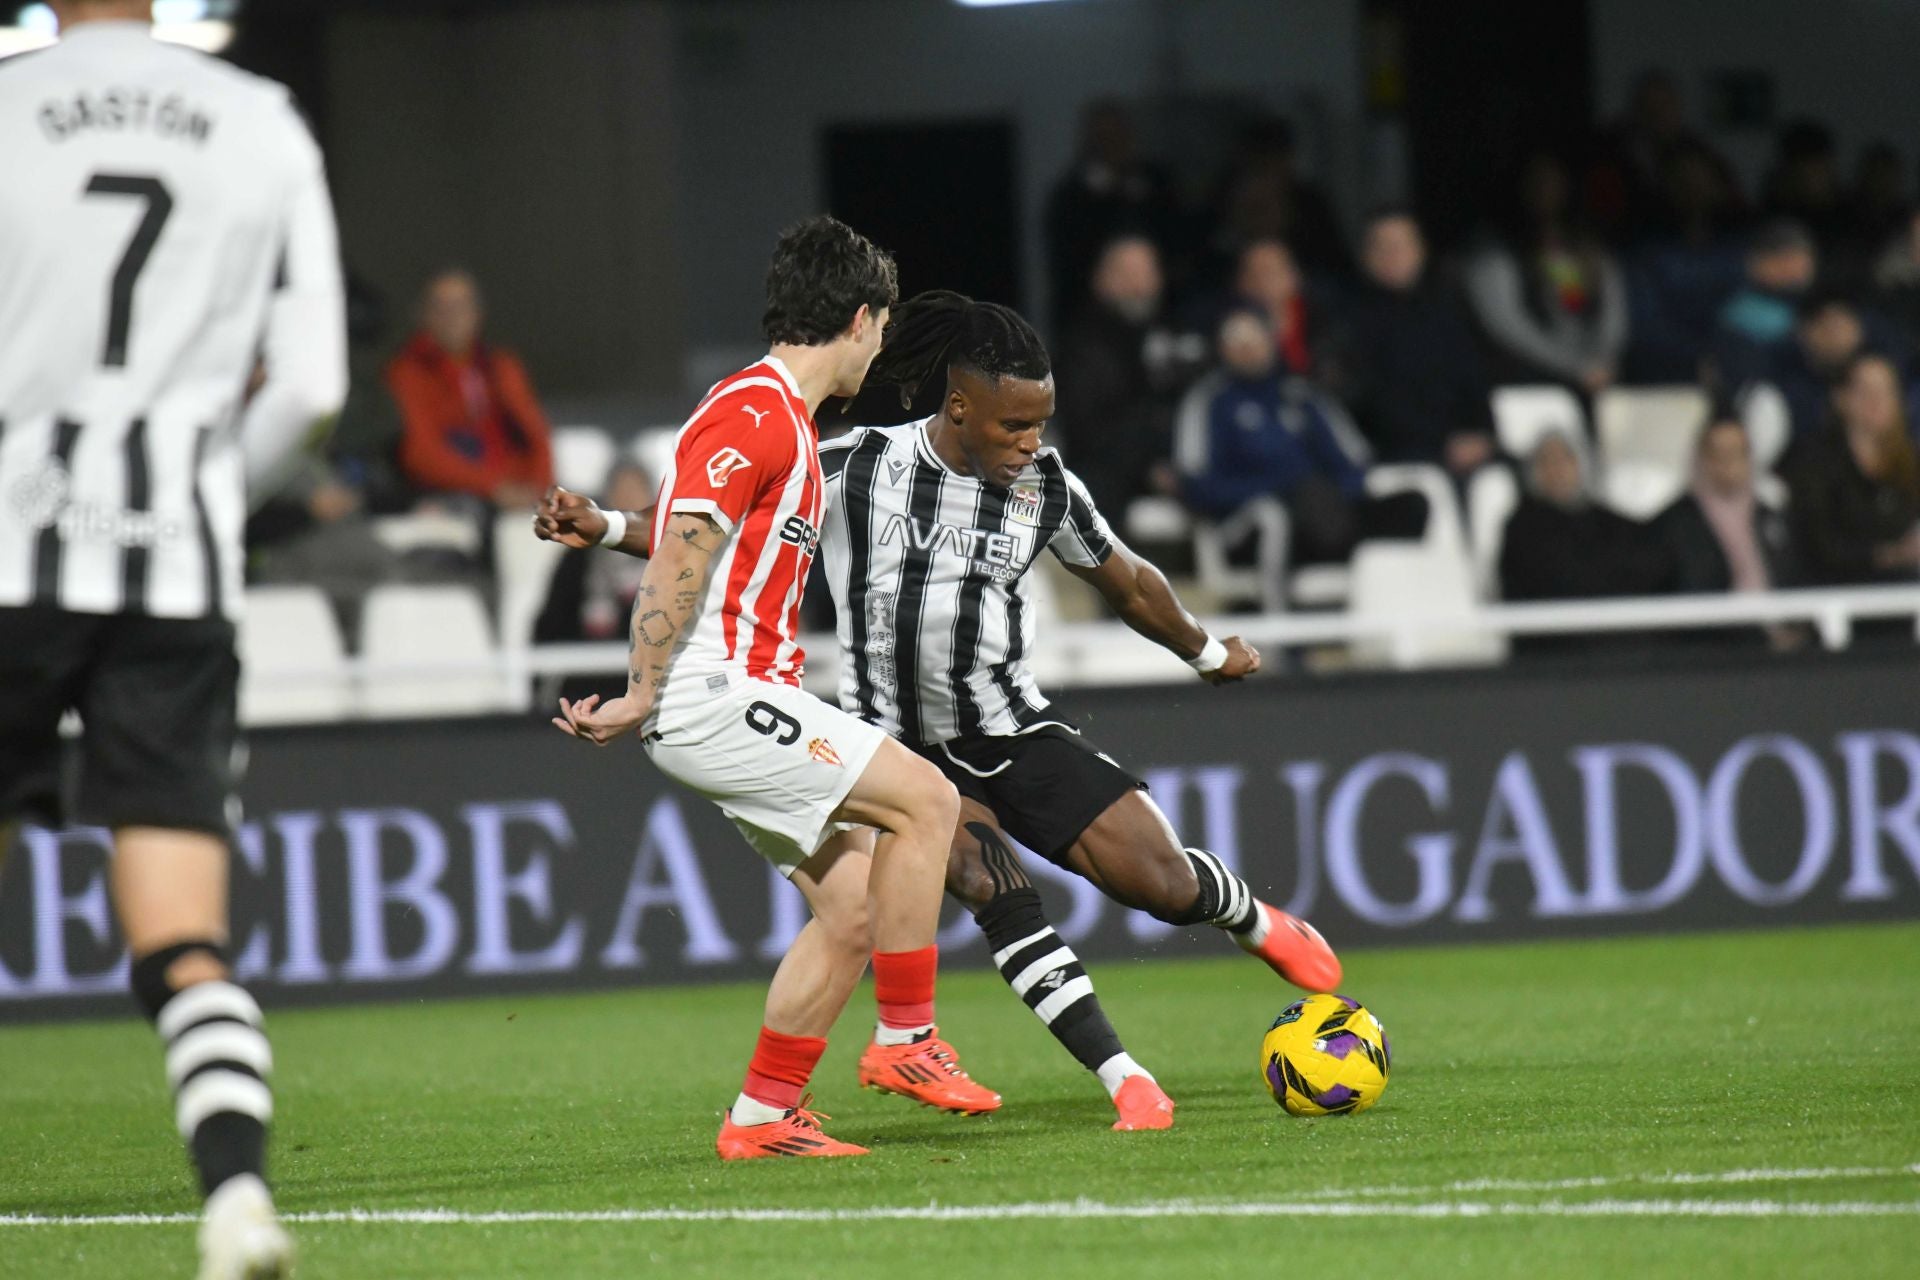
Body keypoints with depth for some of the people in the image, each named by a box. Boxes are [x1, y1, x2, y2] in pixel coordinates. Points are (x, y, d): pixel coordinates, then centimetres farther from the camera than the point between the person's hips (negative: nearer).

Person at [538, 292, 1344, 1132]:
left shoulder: (1047, 489, -3)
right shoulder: (856, 470, -12)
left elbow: (1128, 584, 15)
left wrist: (1207, 654, 27)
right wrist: (604, 526, -18)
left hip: (1017, 732, 3)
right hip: (906, 744, -2)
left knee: (1163, 883, -5)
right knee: (991, 887, -28)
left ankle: (1255, 920, 33)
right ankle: (1128, 1085, -22)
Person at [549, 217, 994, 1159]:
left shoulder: (784, 419, 18)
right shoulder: (753, 414, -15)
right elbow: (677, 560, -21)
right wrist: (639, 701, -21)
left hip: (744, 701, 10)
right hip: (713, 700, -10)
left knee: (851, 910, 6)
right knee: (923, 798, -14)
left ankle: (763, 1116, 9)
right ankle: (905, 1037, -6)